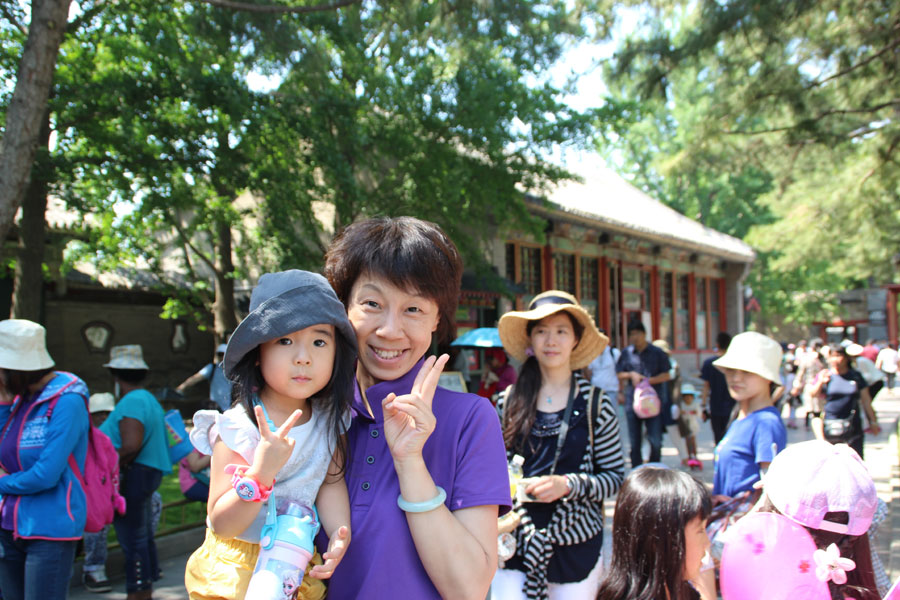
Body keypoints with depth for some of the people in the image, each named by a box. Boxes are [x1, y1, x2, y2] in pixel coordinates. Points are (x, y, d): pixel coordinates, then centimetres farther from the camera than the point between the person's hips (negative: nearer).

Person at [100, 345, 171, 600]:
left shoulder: (131, 401, -16)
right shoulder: (150, 399, 16)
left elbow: (131, 446, -27)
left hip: (132, 475, -11)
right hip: (149, 473, 11)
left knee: (132, 539, -4)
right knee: (143, 536, 17)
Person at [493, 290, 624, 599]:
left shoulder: (595, 403, -3)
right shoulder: (509, 402, 1)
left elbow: (616, 477, -2)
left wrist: (568, 484, -16)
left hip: (576, 546, -1)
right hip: (515, 542, 1)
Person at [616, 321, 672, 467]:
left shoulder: (657, 353, 3)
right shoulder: (626, 353, 10)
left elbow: (666, 375, 2)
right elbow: (619, 375, 13)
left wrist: (649, 380, -12)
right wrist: (631, 375, -7)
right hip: (632, 402, 2)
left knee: (655, 442, -5)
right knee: (634, 443, 6)